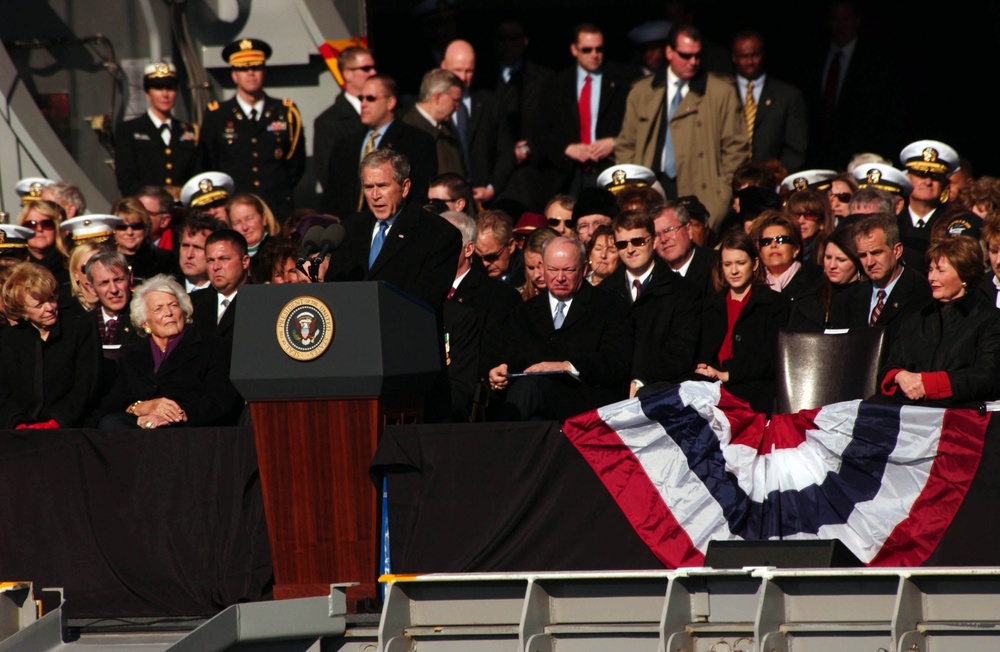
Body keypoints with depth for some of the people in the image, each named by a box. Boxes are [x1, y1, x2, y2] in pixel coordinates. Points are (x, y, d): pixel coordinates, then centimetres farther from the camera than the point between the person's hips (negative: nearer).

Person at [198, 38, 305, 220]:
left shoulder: (287, 113, 10)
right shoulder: (216, 116, 6)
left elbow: (297, 164, 15)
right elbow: (205, 168, 11)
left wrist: (280, 193, 8)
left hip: (279, 211, 1)